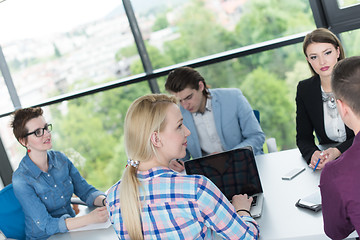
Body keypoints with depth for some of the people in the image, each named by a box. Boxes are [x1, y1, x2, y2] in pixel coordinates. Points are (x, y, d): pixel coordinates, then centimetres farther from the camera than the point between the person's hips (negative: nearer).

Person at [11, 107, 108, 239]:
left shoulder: (60, 159, 0)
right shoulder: (21, 180, -17)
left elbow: (86, 191, 1)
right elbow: (46, 225, -21)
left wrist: (106, 202, -21)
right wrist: (90, 218, -32)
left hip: (71, 229, 5)